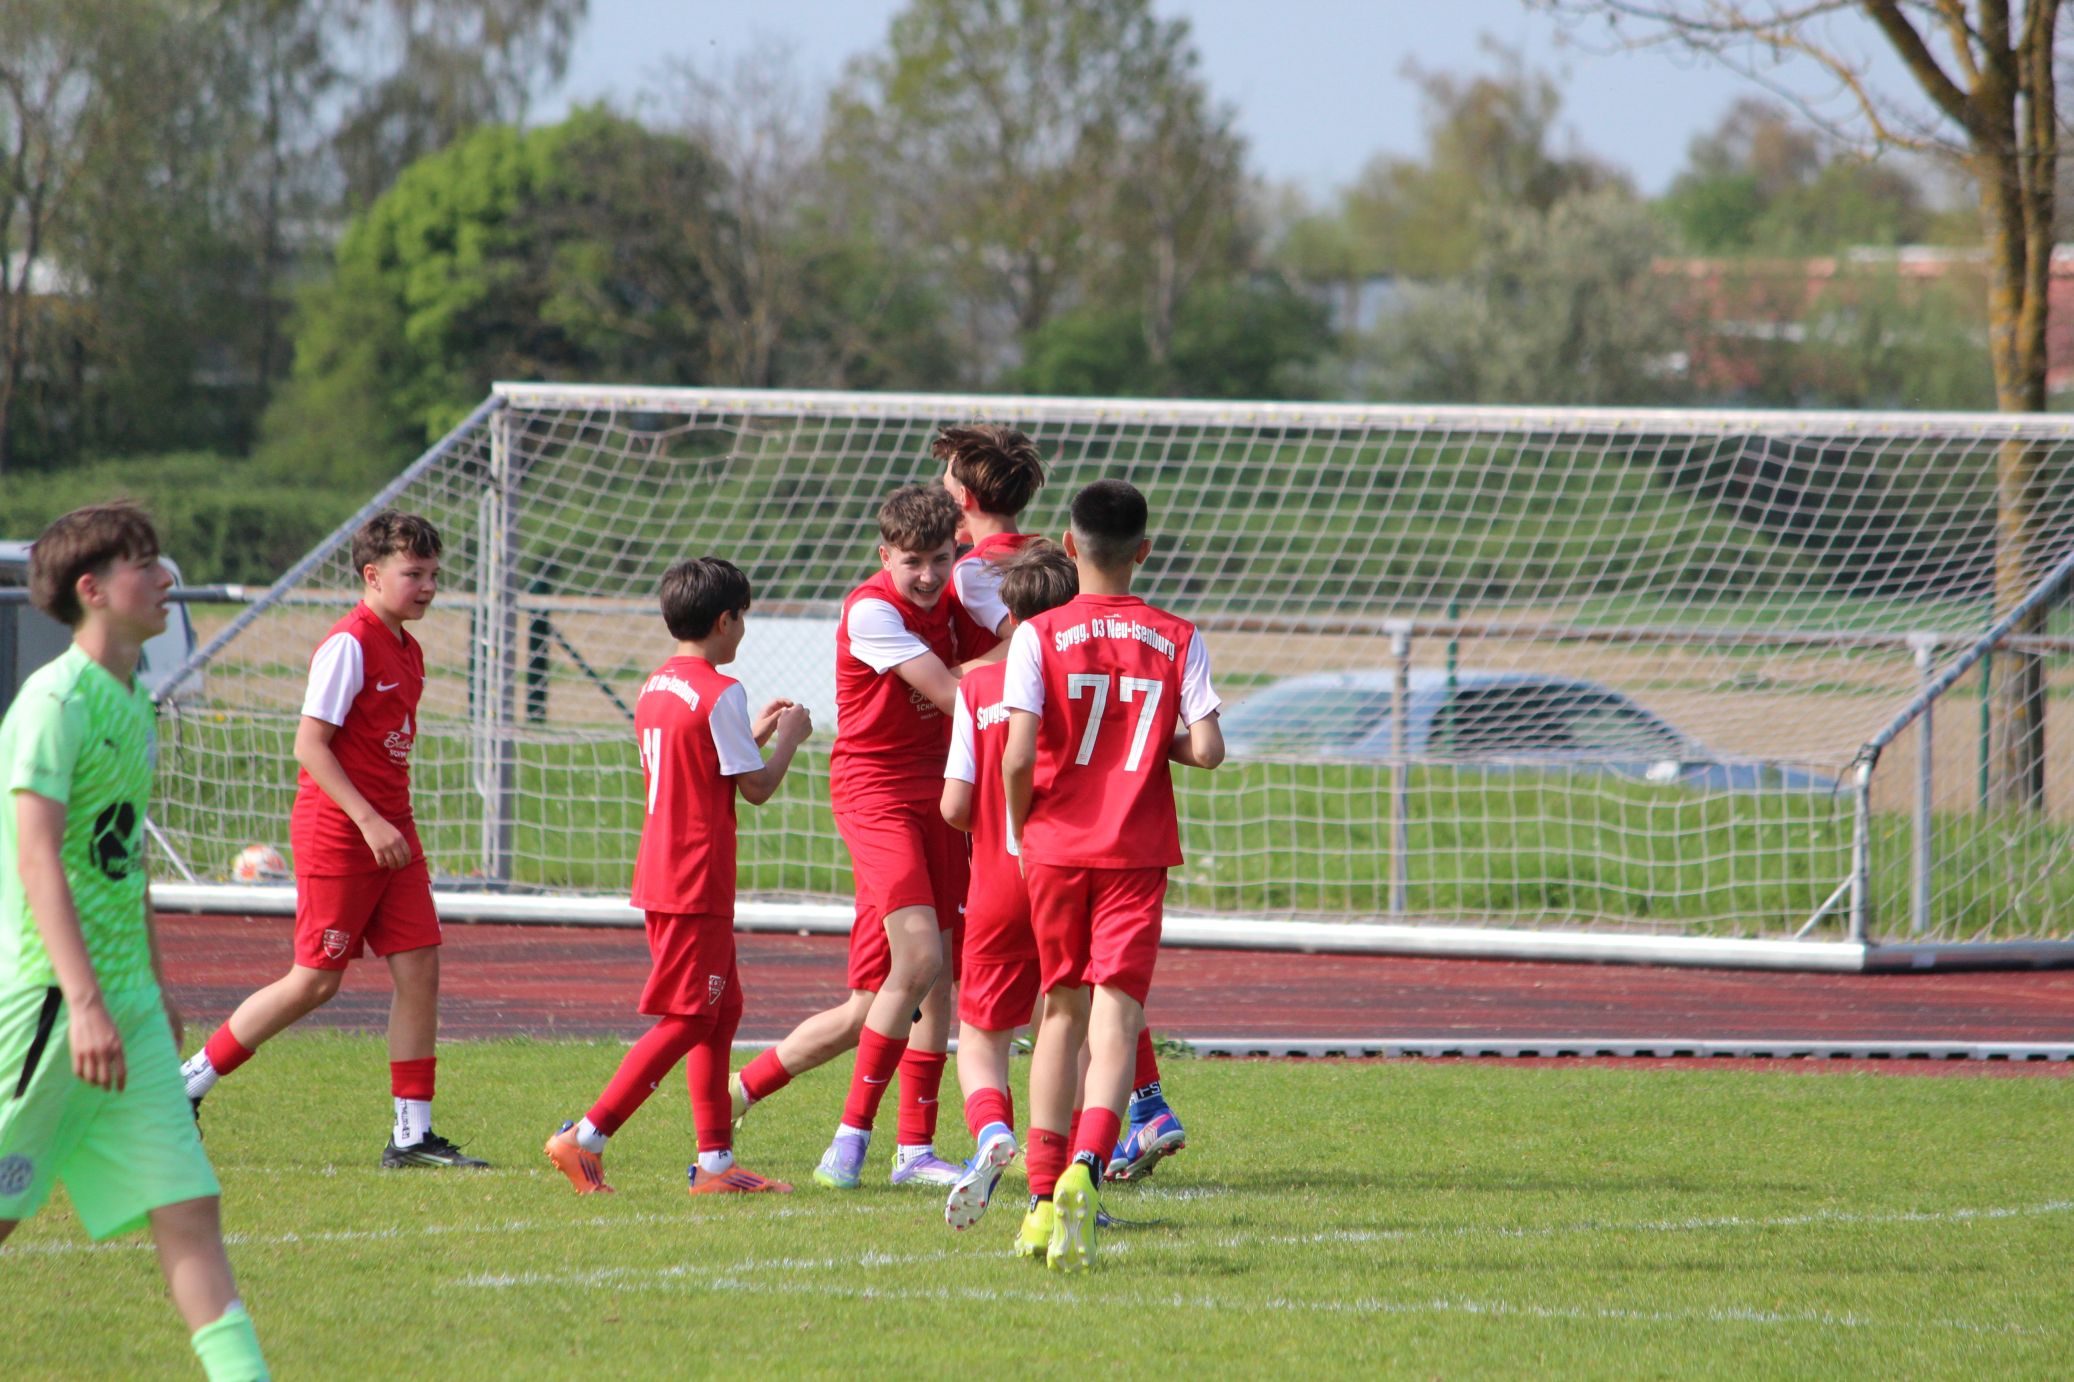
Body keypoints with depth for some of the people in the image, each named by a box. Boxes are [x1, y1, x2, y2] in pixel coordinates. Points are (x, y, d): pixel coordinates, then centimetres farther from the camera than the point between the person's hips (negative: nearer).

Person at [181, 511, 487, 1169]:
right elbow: (310, 745, -18)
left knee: (419, 967, 0)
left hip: (389, 833, 8)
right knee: (315, 980, -4)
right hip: (335, 835, -8)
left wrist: (400, 832, 18)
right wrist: (369, 823, -22)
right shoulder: (349, 645, -14)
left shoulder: (408, 652, 13)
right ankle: (189, 1083, 10)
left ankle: (412, 1134, 2)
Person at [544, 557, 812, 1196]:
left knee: (722, 1011, 14)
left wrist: (755, 733, 25)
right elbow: (757, 788, -10)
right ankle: (585, 1138, -10)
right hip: (698, 882, -9)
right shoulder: (720, 694, -14)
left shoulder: (654, 688, 12)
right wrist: (788, 737, 7)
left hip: (659, 876, 9)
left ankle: (716, 1161, 13)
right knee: (684, 1021, -5)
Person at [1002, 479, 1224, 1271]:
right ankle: (1085, 1169, -31)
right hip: (1139, 851, 0)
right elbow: (1207, 751, -8)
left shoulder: (1040, 635, -4)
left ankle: (1044, 1198, 15)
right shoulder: (1176, 641, 1)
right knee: (1116, 1019, -6)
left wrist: (1021, 827, 5)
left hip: (1056, 848, 0)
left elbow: (1018, 756, -13)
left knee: (1061, 1012, 14)